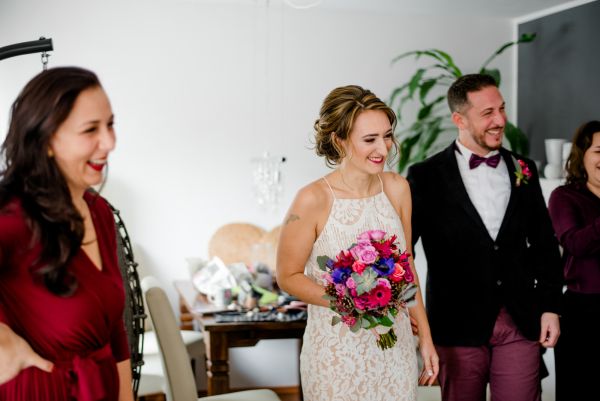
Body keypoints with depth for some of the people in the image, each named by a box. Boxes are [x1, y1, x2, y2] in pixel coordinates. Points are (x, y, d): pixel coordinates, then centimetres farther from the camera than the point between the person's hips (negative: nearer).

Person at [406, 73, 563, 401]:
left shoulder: (523, 170, 8)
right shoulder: (427, 176, -4)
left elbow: (544, 244, 12)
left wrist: (550, 307, 8)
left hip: (522, 324, 3)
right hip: (458, 325, -2)